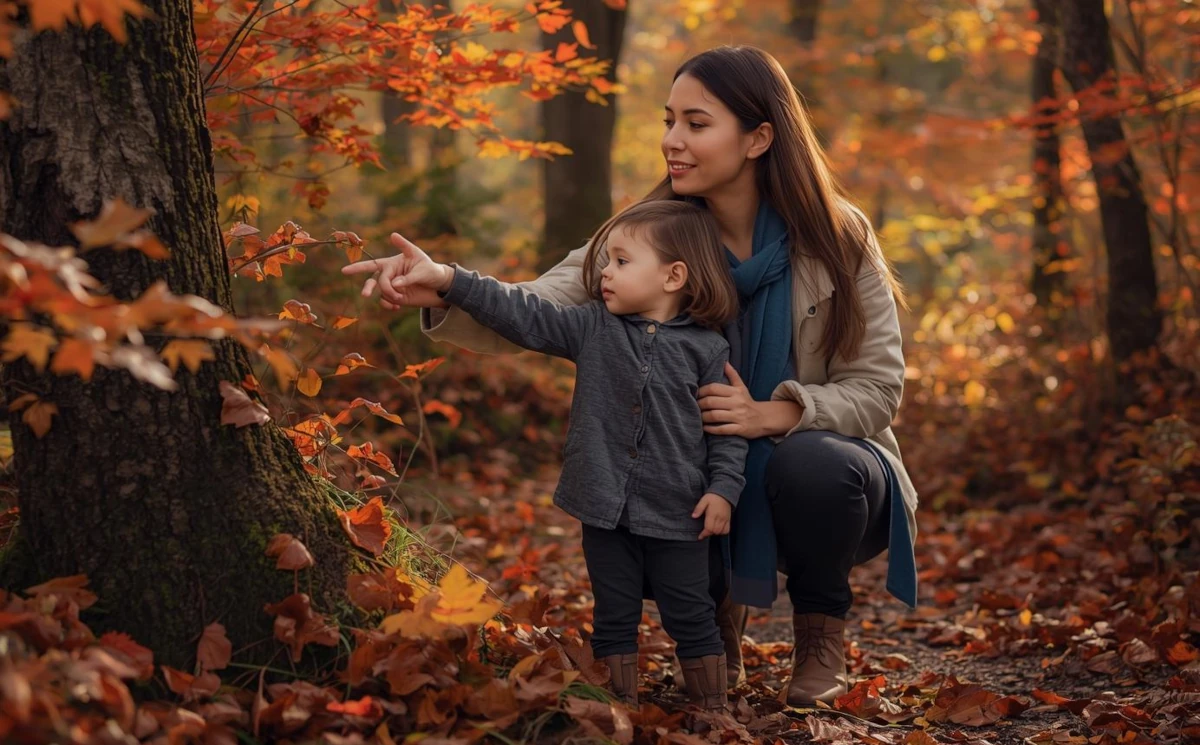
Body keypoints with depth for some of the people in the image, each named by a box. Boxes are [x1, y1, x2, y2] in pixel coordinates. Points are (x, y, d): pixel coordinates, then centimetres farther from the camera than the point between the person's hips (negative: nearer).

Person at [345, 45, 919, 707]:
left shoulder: (838, 239, -14)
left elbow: (878, 387, -13)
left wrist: (775, 412, -32)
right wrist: (441, 295, -43)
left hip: (821, 469, -1)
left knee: (810, 463, -35)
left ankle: (820, 635, -3)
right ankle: (719, 616, 7)